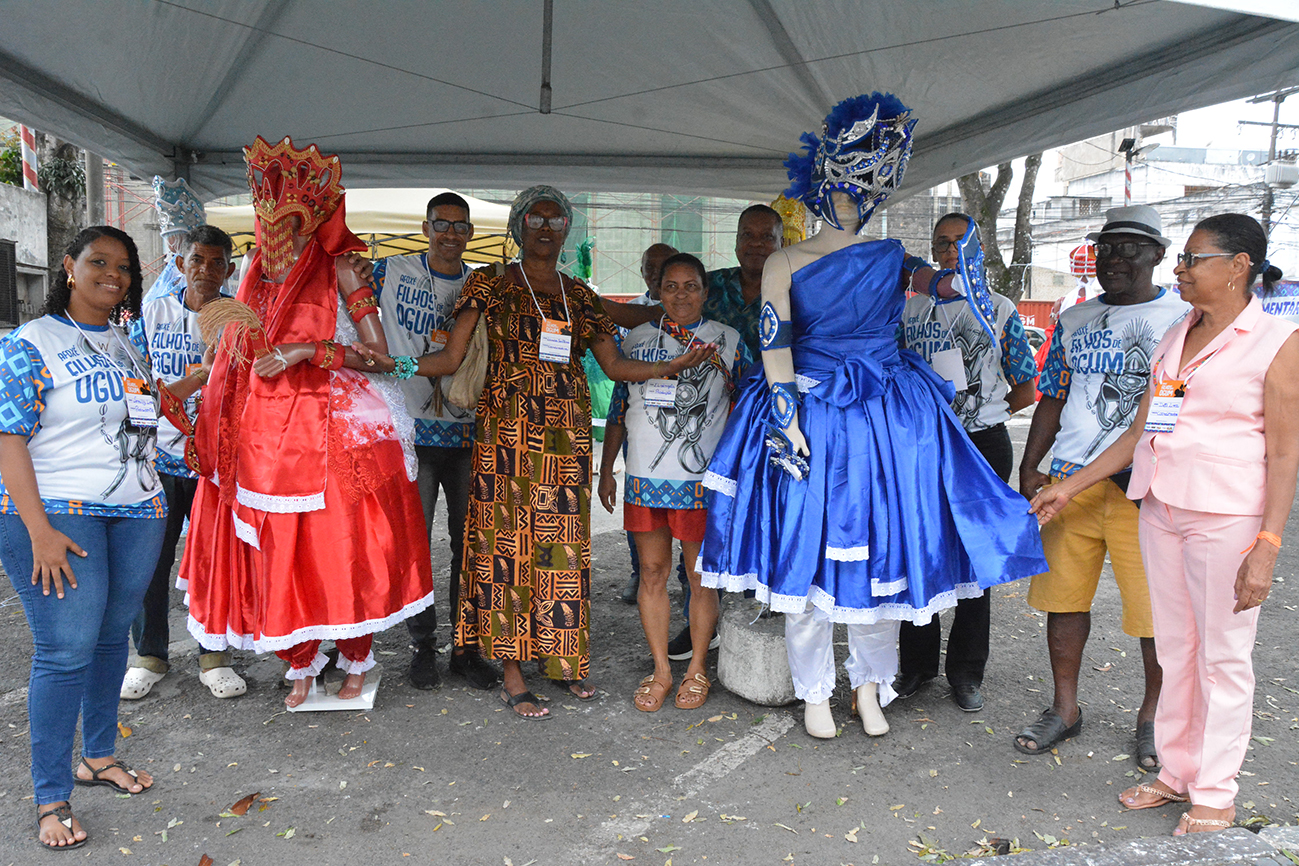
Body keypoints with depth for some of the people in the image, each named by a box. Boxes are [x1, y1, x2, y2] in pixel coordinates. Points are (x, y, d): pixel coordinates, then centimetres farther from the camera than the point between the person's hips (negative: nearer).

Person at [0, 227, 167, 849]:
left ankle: (99, 757, 29)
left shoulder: (127, 347, 14)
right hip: (57, 513, -6)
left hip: (136, 513, 6)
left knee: (111, 637, 12)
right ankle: (51, 799, 7)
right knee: (66, 651, -5)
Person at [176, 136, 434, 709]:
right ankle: (301, 666, 25)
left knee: (338, 547, -1)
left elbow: (377, 354, -9)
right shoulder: (256, 268, 12)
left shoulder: (338, 267, -4)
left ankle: (356, 660, 20)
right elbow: (236, 352, 20)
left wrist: (306, 350, -17)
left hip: (328, 427, -5)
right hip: (261, 428, 5)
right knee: (276, 549, 7)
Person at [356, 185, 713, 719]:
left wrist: (676, 365, 1)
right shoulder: (490, 284, 5)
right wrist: (393, 364, -17)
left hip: (566, 434, 3)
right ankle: (512, 674, 5)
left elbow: (614, 365, 12)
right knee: (507, 540, -3)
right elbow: (450, 359, -2)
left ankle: (560, 658, 18)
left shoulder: (579, 295, 15)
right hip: (507, 432, -3)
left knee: (561, 543, 4)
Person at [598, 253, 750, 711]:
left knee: (701, 576, 4)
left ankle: (696, 671, 19)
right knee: (652, 572, 7)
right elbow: (619, 409, 14)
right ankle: (660, 671, 19)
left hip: (702, 479, -2)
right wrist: (606, 469, 12)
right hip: (644, 478, 2)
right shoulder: (637, 340, 10)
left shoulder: (727, 341, 3)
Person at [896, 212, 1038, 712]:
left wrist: (976, 415, 5)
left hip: (984, 445, -1)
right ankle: (916, 665, 20)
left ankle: (966, 672, 16)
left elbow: (1025, 389, 7)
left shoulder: (1000, 310, 4)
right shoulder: (909, 308, 8)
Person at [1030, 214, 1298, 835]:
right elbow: (1139, 432, 15)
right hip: (1161, 507, 6)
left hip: (1227, 516, -6)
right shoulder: (1173, 339, 13)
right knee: (1174, 648, 13)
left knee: (1222, 656, 4)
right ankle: (1177, 772, 26)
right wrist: (1070, 487, 13)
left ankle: (1215, 795, 18)